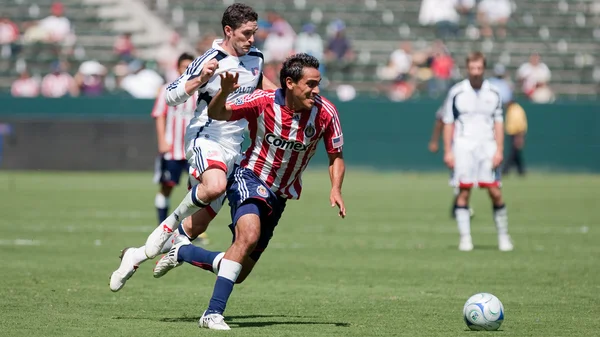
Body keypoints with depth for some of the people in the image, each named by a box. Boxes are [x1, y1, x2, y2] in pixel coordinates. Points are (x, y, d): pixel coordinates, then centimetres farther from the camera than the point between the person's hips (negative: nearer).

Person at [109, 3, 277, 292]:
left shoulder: (255, 57, 8)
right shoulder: (209, 61, -12)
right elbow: (170, 96, -12)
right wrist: (200, 79, -27)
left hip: (232, 148, 7)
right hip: (205, 136, -7)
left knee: (197, 227, 4)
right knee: (215, 186, -41)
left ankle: (136, 256, 22)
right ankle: (174, 217, -13)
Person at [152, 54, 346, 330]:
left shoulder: (325, 112, -12)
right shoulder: (263, 101, -19)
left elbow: (336, 157, 1)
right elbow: (216, 114, -20)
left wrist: (335, 189, -16)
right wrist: (224, 92, -41)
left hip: (280, 195, 4)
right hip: (250, 179, -4)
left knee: (239, 273, 8)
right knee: (249, 234, -35)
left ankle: (181, 252, 35)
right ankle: (213, 314, -30)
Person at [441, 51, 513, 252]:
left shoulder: (493, 93, 8)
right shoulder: (456, 92, 2)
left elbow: (498, 123, 9)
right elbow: (448, 123, 4)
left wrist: (499, 151, 0)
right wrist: (448, 151, -2)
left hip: (487, 146, 1)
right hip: (463, 146, -1)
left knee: (495, 192, -4)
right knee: (464, 191, -5)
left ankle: (503, 236, 7)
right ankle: (465, 238, 0)